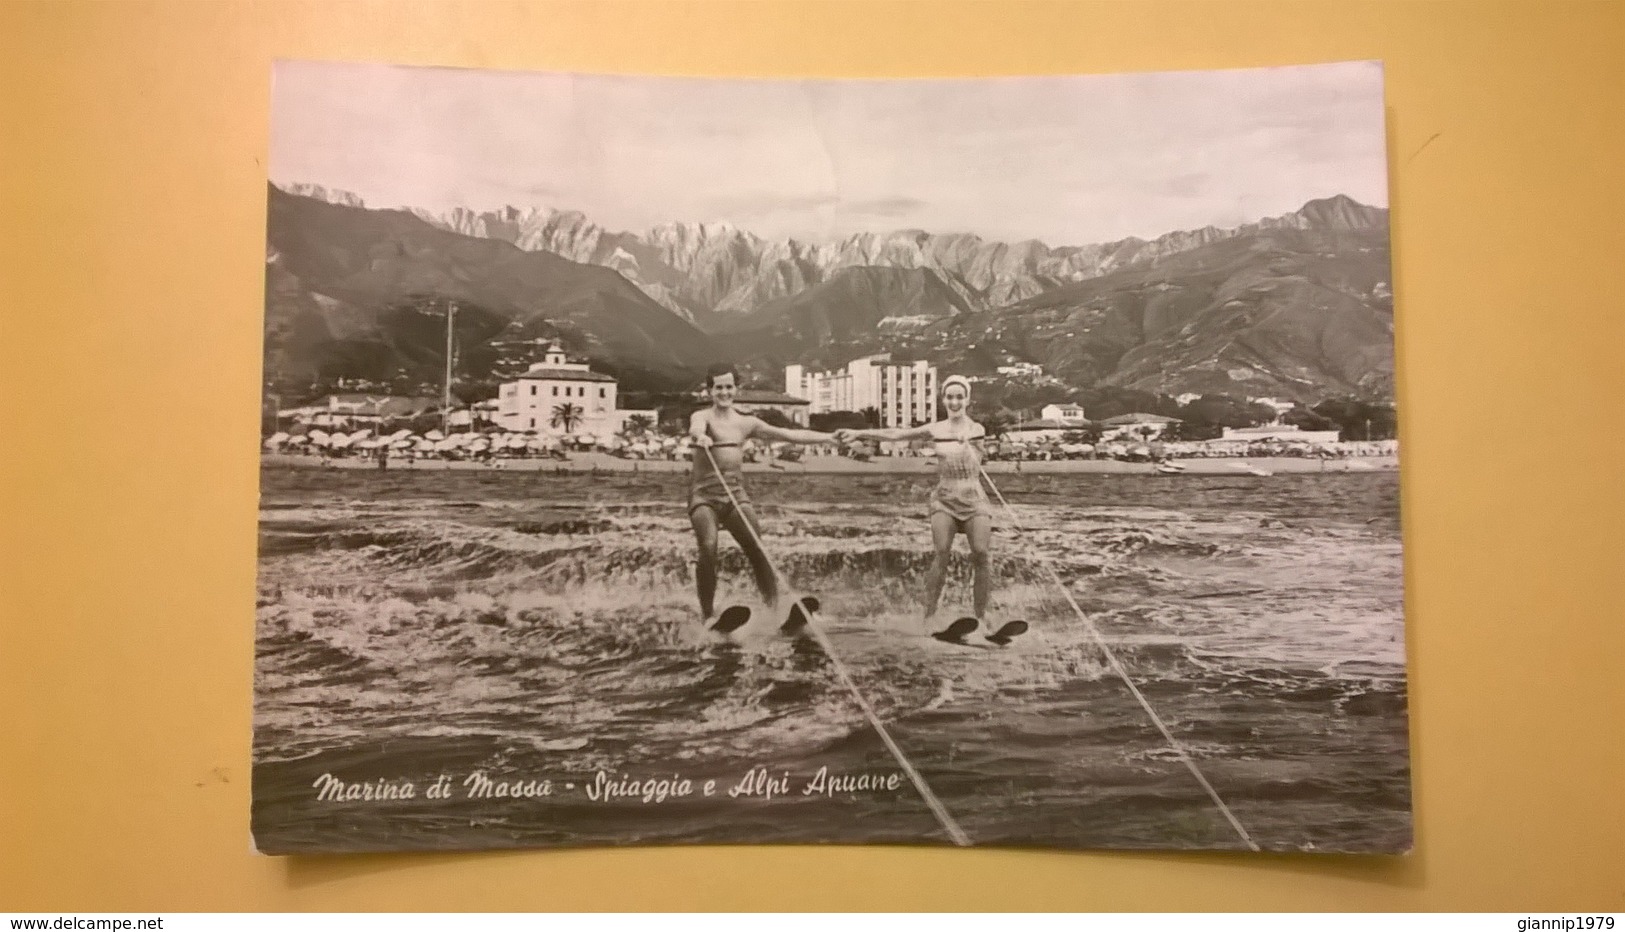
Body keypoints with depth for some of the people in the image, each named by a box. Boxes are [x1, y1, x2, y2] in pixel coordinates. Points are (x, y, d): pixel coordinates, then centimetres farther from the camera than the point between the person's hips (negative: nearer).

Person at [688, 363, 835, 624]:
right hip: (704, 494, -3)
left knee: (757, 548, -16)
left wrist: (832, 437, 16)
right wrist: (700, 436, -48)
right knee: (709, 549, -21)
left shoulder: (747, 423, 15)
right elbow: (696, 428, -23)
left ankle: (775, 609, -8)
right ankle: (707, 614, -9)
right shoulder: (702, 416, 3)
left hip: (736, 493, 3)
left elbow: (790, 435, 18)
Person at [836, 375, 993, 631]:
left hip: (974, 498, 0)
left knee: (981, 553, -12)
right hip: (945, 499, 0)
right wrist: (859, 433, -2)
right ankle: (929, 616, -13)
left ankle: (981, 615, 0)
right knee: (941, 553, -16)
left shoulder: (976, 429, 5)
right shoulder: (936, 430, 5)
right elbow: (895, 434, 2)